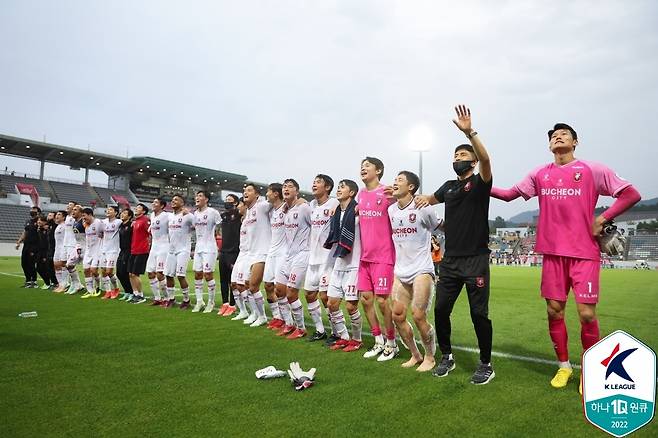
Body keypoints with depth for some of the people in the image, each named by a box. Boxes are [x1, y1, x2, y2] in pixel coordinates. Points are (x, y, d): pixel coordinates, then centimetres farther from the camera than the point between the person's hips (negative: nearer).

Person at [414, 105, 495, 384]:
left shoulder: (480, 182, -2)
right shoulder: (449, 186, 14)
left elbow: (485, 159, -25)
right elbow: (433, 198, 37)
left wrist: (469, 133, -34)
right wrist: (424, 198, 19)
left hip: (476, 260, -5)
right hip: (450, 260, 5)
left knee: (479, 313, 0)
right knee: (441, 310, 5)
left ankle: (486, 365, 18)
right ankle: (447, 357, 25)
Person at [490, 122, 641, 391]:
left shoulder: (592, 170, 0)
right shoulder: (540, 174, 9)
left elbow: (631, 194, 2)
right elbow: (509, 194, 12)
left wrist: (603, 219, -5)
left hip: (584, 252, -3)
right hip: (553, 252, 3)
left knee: (586, 313, -4)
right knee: (554, 311, 7)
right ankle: (563, 365, 26)